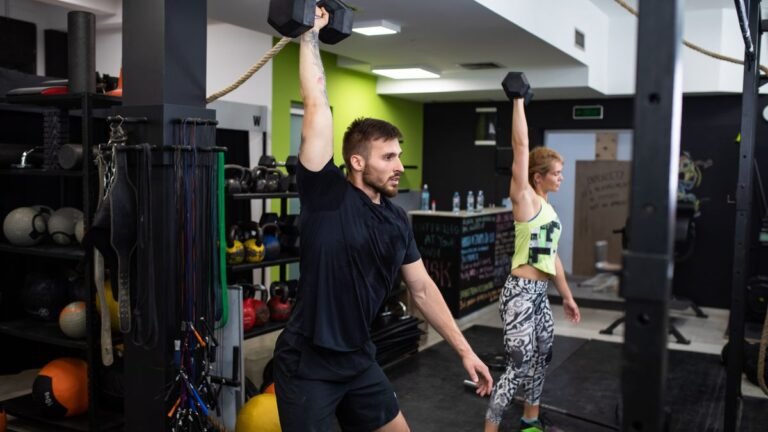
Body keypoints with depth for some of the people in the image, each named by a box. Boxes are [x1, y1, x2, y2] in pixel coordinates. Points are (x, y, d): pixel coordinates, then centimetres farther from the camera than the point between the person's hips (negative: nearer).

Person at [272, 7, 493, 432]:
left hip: (358, 360, 7)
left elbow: (423, 288, 8)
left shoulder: (397, 220, 3)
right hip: (307, 364, -6)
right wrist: (310, 35, -12)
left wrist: (465, 351, 8)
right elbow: (317, 107, -20)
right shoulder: (327, 194, -15)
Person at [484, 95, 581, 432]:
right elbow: (520, 147, -15)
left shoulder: (546, 208, 14)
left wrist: (567, 296, 22)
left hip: (539, 294, 9)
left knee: (540, 360, 18)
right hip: (520, 293, -9)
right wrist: (518, 101, -13)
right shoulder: (525, 199, -9)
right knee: (518, 366, -8)